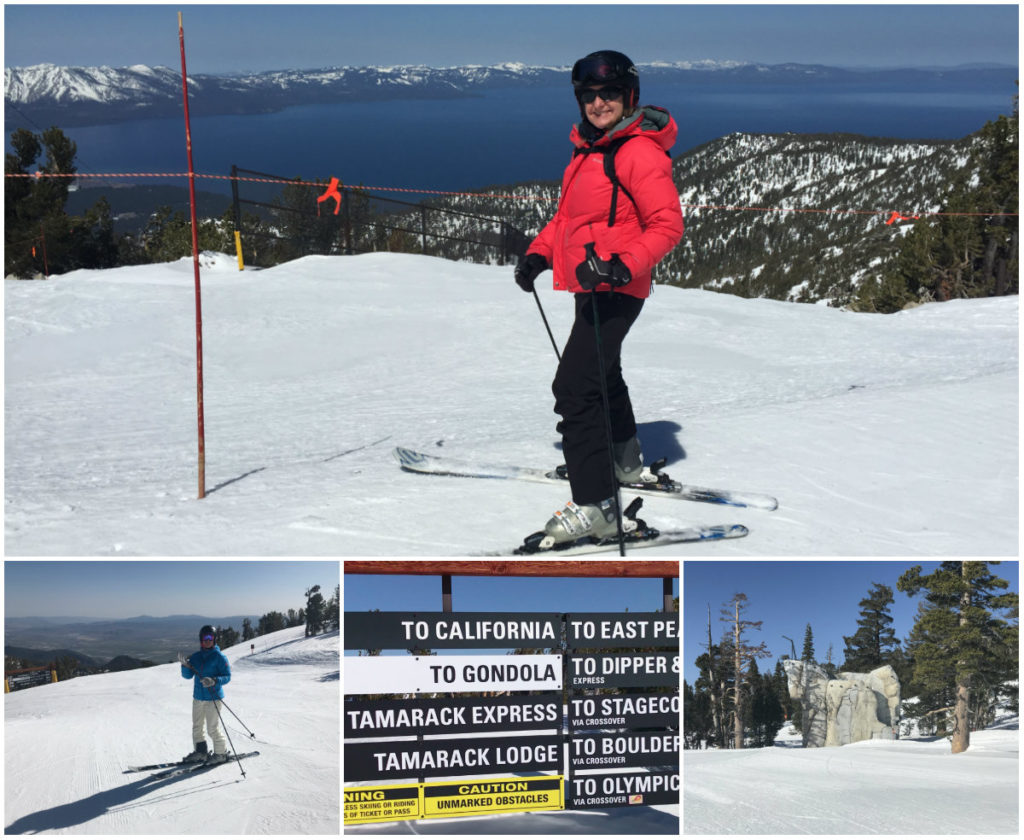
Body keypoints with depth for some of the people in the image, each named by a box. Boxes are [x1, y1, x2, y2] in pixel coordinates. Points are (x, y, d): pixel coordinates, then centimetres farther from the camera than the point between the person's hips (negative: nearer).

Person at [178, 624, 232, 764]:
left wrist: (214, 681, -27)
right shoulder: (196, 657, 9)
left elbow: (227, 676, -10)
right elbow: (188, 675, 9)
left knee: (213, 728, -5)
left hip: (213, 697, -7)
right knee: (197, 726, 14)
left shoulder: (219, 657, -8)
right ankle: (200, 752, 27)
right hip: (198, 696, 7)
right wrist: (185, 665, -10)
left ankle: (221, 753, 10)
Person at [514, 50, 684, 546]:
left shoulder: (639, 151, -16)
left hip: (617, 290, -10)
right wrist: (540, 253, 9)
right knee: (602, 375, 28)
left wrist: (624, 266, -31)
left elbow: (668, 225, -19)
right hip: (590, 285, 10)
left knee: (574, 388, -18)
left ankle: (595, 506, -18)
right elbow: (569, 214, 23)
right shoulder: (587, 148, 13)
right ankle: (626, 463, 50)